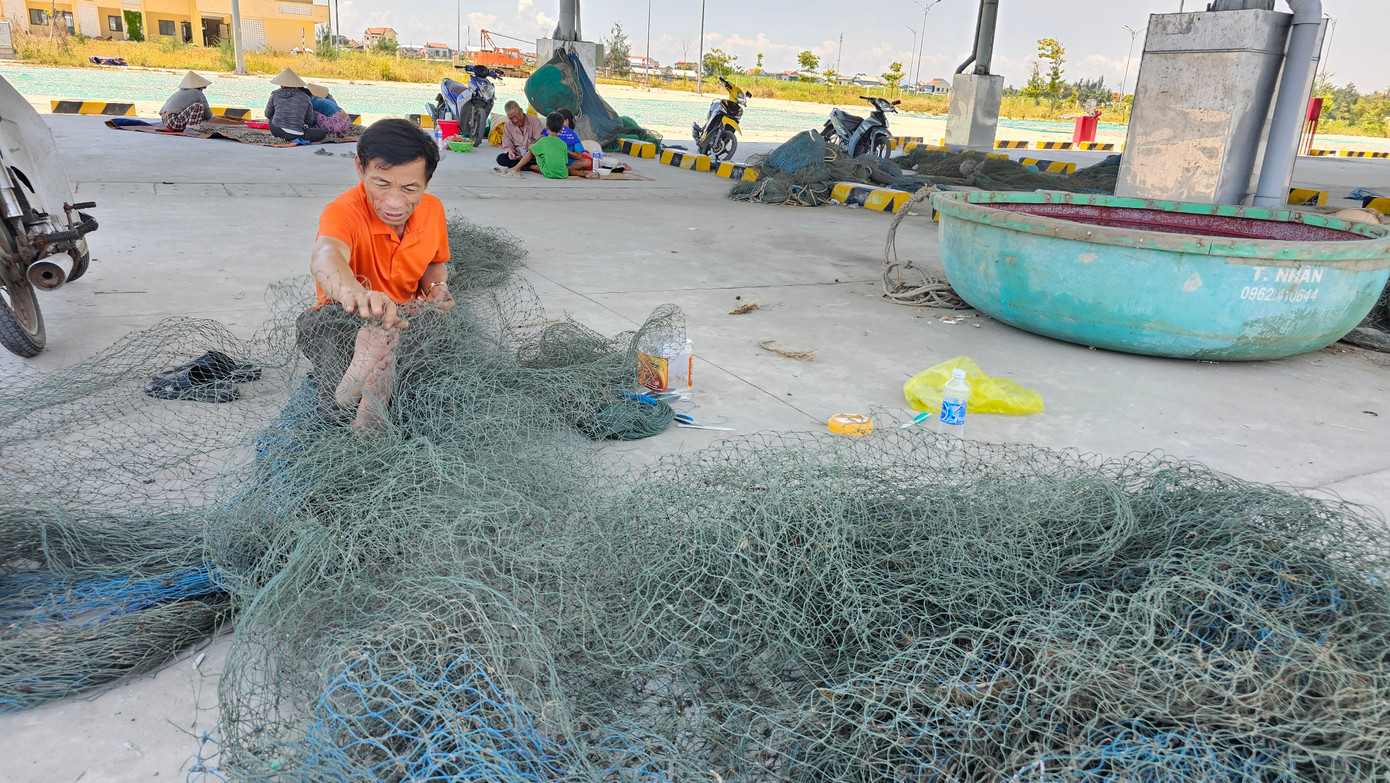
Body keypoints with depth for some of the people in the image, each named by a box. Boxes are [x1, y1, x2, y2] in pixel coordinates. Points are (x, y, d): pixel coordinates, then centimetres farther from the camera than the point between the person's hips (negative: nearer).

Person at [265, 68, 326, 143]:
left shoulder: (275, 95, 11)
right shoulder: (305, 98, 6)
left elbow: (267, 114, 24)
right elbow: (309, 121, 12)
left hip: (275, 130, 3)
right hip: (295, 134, -3)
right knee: (323, 132, 10)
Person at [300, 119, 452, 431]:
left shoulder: (432, 210, -5)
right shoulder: (345, 212, -23)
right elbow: (326, 256, -49)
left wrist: (437, 286, -8)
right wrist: (353, 293, -73)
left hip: (406, 319, 3)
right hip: (343, 320, -3)